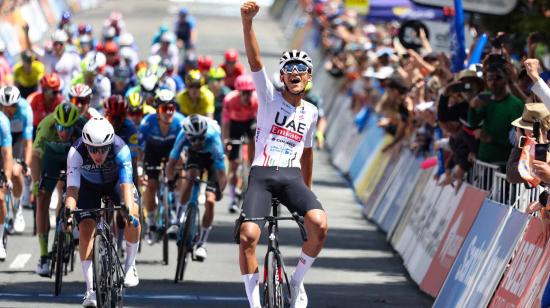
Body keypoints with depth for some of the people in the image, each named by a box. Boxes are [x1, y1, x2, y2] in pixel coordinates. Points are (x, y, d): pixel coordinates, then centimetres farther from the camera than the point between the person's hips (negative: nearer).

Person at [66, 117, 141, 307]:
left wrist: (129, 210, -60)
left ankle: (130, 264, -4)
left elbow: (126, 184, -44)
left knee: (132, 216, -28)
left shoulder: (120, 149, -36)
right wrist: (68, 211, -57)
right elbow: (72, 187, -40)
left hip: (116, 183, -1)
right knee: (86, 229, -18)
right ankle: (91, 289, -12)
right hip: (89, 186, 1)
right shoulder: (76, 151, -35)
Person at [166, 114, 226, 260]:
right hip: (194, 156, 2)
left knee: (210, 201, -13)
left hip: (212, 159, -2)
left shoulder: (213, 140, -39)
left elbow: (221, 173, -37)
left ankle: (202, 244, 0)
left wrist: (219, 191, -46)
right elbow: (172, 162, -28)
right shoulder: (184, 135, -33)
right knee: (191, 174, -33)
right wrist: (170, 180, -38)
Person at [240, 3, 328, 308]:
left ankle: (297, 281, -2)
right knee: (248, 235, -24)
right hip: (262, 174, -2)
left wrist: (307, 189, 34)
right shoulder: (270, 97, 4)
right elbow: (254, 60, -12)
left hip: (292, 177, 2)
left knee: (320, 224, -26)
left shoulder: (310, 112, 15)